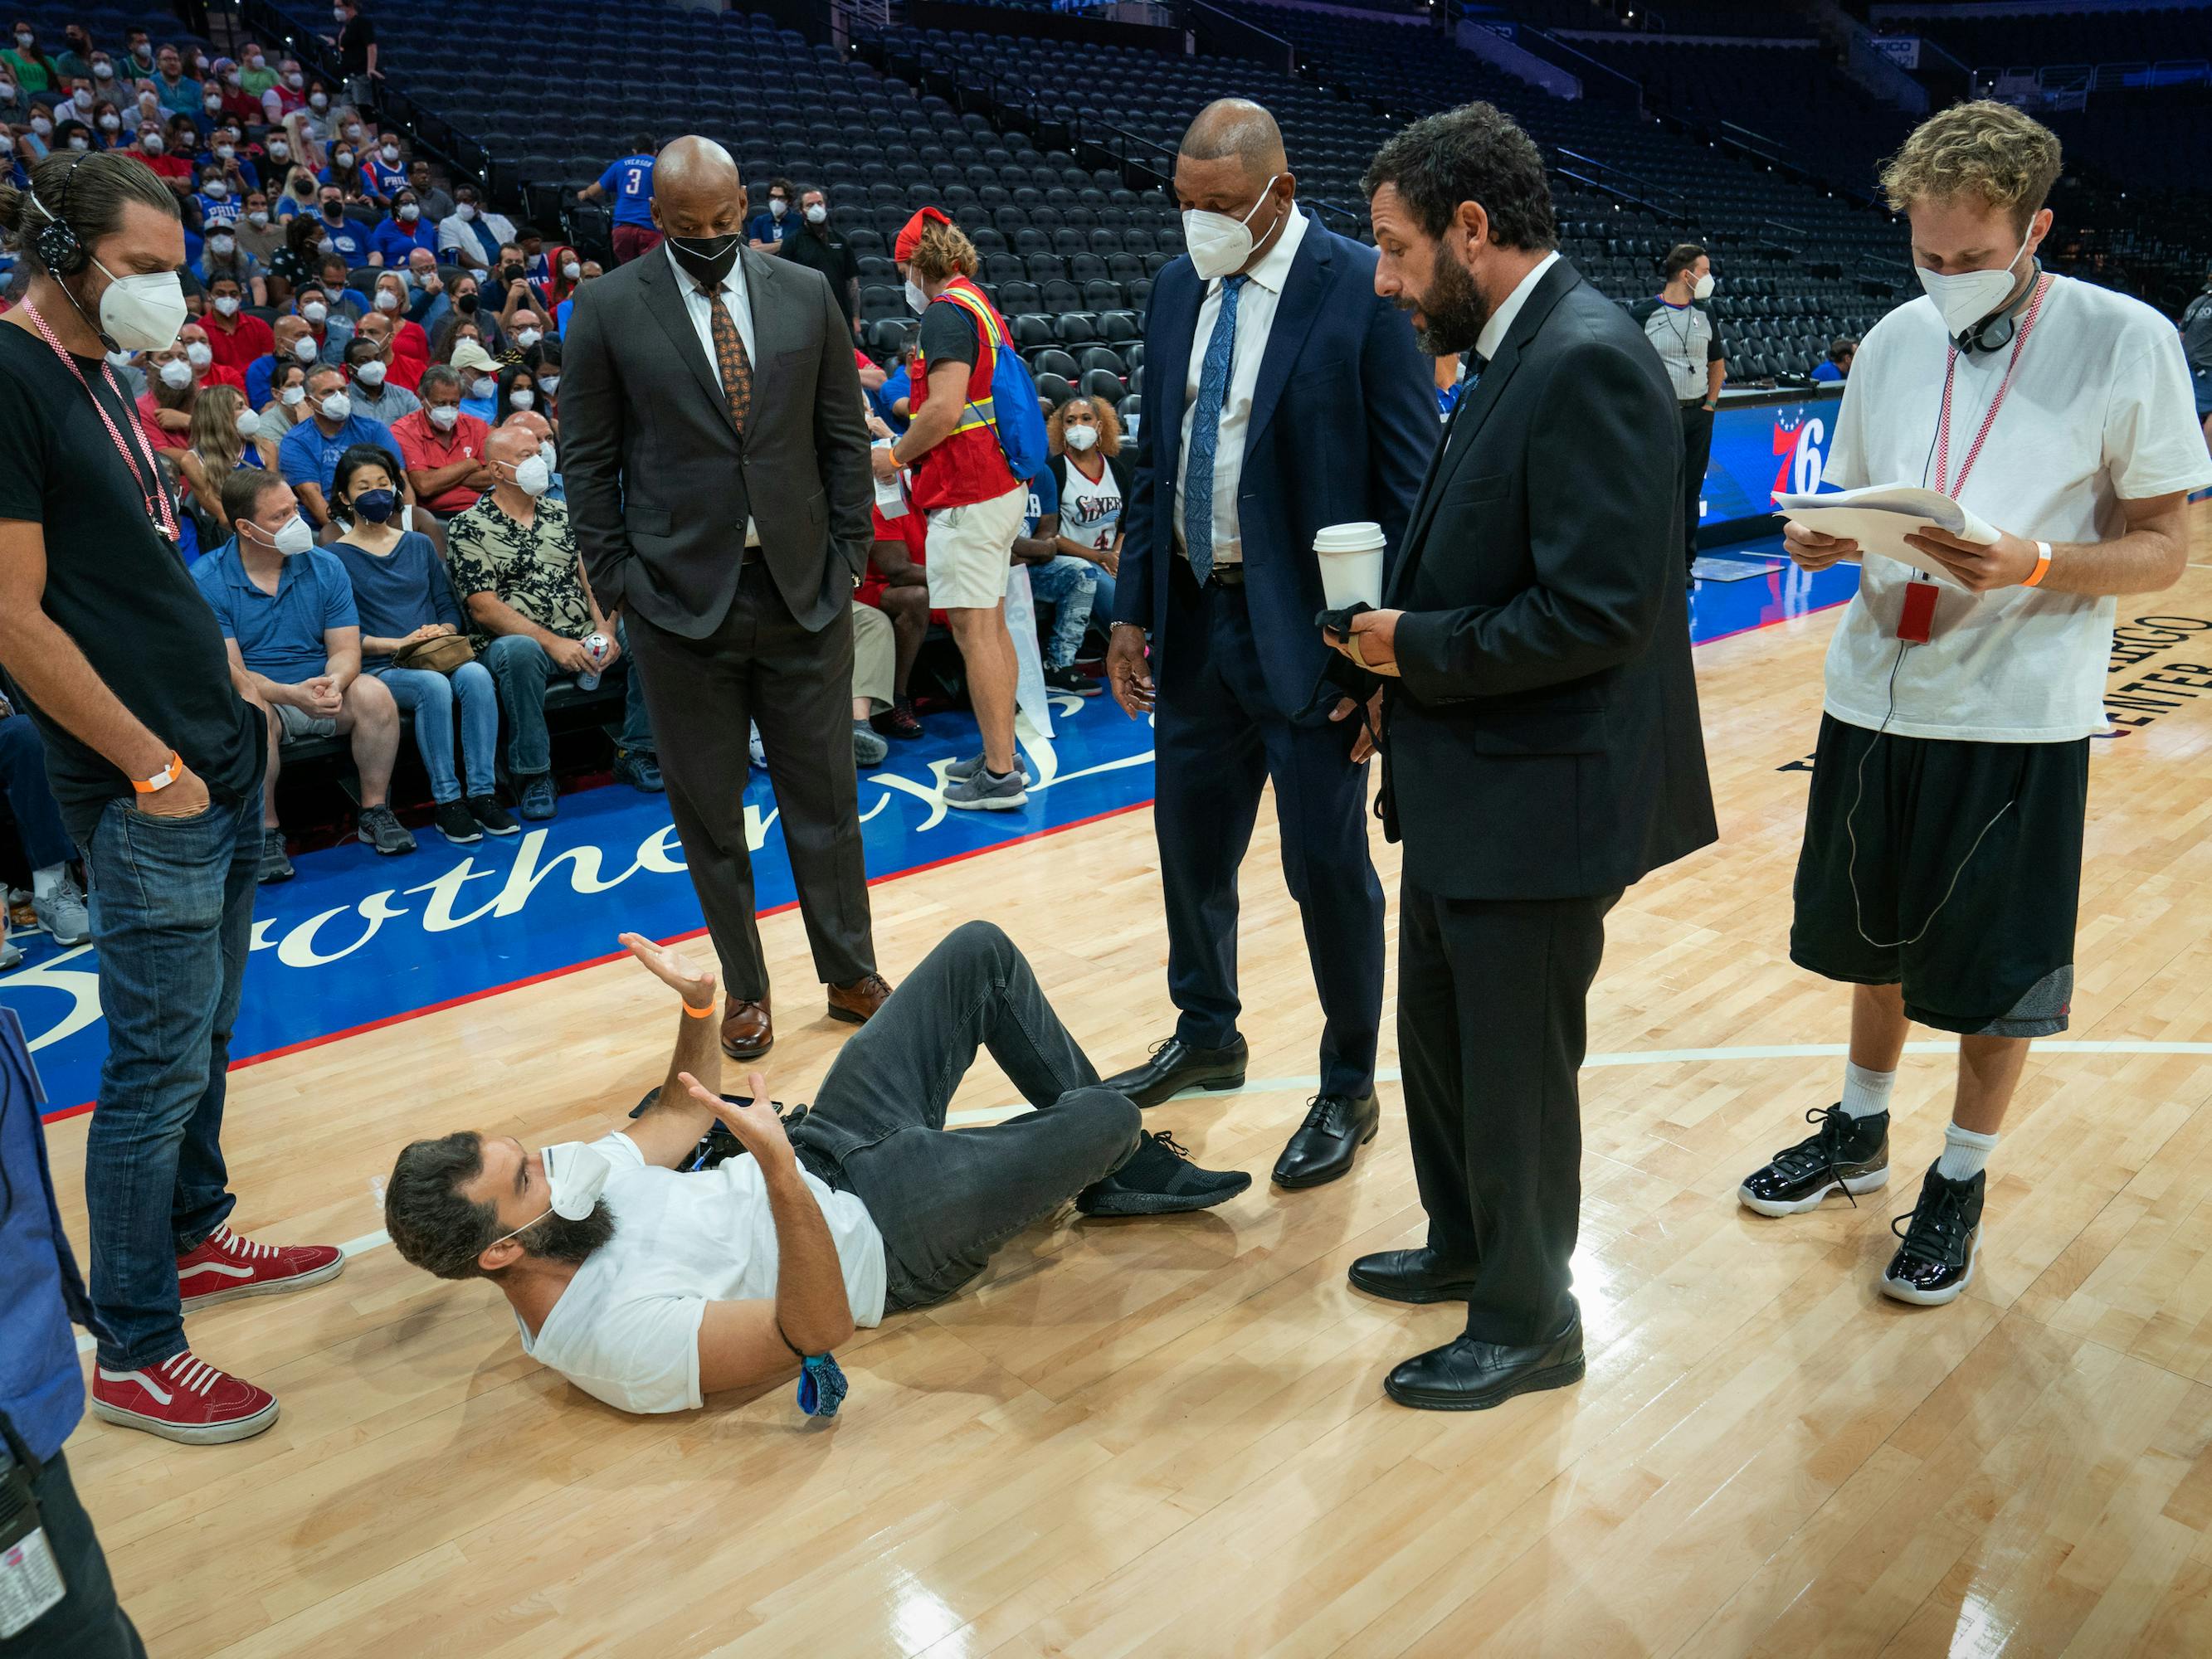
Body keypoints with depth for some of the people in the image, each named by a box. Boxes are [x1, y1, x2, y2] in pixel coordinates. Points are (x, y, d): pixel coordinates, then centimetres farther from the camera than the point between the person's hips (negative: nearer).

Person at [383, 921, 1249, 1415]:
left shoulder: (567, 1174, -7)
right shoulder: (618, 1339, -32)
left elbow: (682, 1114, 9)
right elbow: (817, 1327, -34)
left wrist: (697, 1006, -9)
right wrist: (779, 1167, -48)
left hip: (825, 1153, 8)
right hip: (887, 1235, -8)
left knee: (979, 951, 4)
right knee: (1106, 1116, -18)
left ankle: (1096, 1154, 22)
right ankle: (1106, 1176, 24)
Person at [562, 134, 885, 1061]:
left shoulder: (805, 295, 6)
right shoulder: (610, 309, 0)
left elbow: (843, 436, 9)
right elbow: (587, 458, 2)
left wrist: (848, 556, 3)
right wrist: (617, 579, -4)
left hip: (804, 592, 1)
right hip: (680, 599, -1)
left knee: (825, 797, 8)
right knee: (708, 811, 8)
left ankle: (850, 974, 24)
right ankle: (744, 990, 23)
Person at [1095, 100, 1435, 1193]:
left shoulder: (1359, 289, -10)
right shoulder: (1178, 289, 9)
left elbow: (1409, 483, -11)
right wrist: (1133, 610, 9)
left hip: (1307, 630, -6)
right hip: (1195, 619, 6)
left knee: (1328, 866, 3)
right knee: (1190, 847, 17)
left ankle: (1349, 1091, 22)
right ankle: (1205, 1036, 40)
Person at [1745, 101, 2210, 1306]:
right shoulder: (1895, 342, 5)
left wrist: (2032, 565, -25)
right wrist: (1822, 541, -10)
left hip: (2020, 711, -4)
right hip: (1877, 694, 4)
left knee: (1994, 973, 7)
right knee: (1875, 934, 17)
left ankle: (1961, 1183, 27)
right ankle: (1858, 1136, 38)